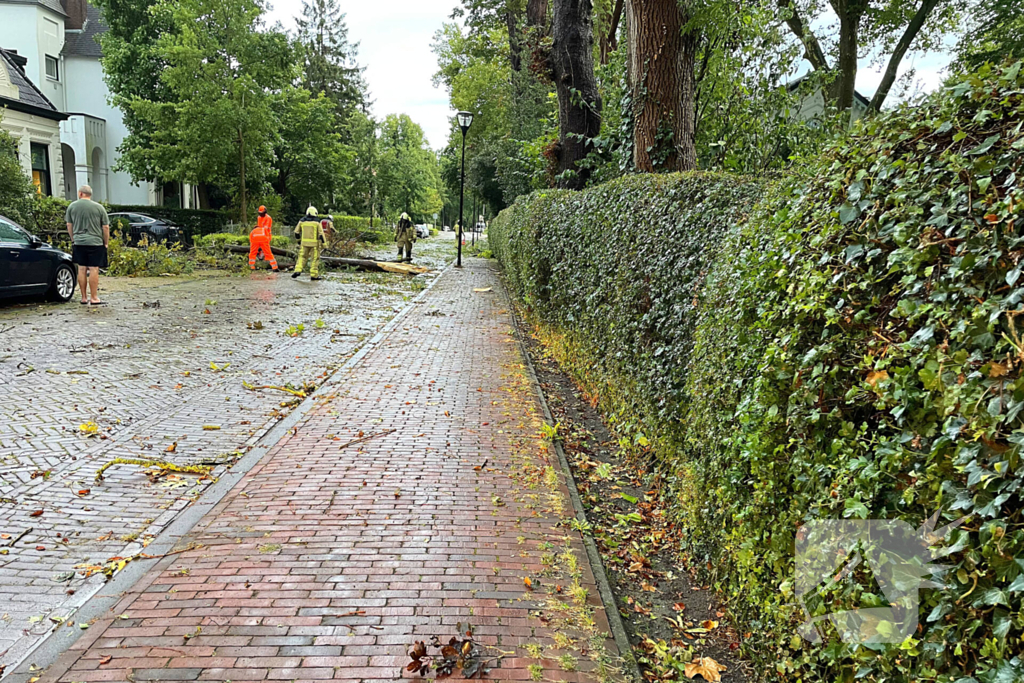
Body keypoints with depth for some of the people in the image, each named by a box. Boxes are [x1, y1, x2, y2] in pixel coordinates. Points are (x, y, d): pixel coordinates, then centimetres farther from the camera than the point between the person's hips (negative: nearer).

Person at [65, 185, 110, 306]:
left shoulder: (72, 206, 6)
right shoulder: (99, 207, -2)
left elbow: (69, 225, 11)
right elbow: (106, 227, -2)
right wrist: (106, 243, 7)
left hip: (79, 242, 3)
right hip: (95, 242, -3)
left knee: (82, 269, 9)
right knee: (94, 270, -4)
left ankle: (84, 297, 13)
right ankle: (94, 298, -5)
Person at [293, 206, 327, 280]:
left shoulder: (302, 221, 4)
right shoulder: (317, 222, -6)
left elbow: (296, 232, 10)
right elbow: (321, 233, -9)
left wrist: (298, 240, 24)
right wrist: (324, 243, -4)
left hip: (304, 243, 3)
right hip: (314, 243, -3)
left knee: (302, 257, 12)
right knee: (314, 259, 4)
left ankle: (297, 270, -5)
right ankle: (314, 275, 4)